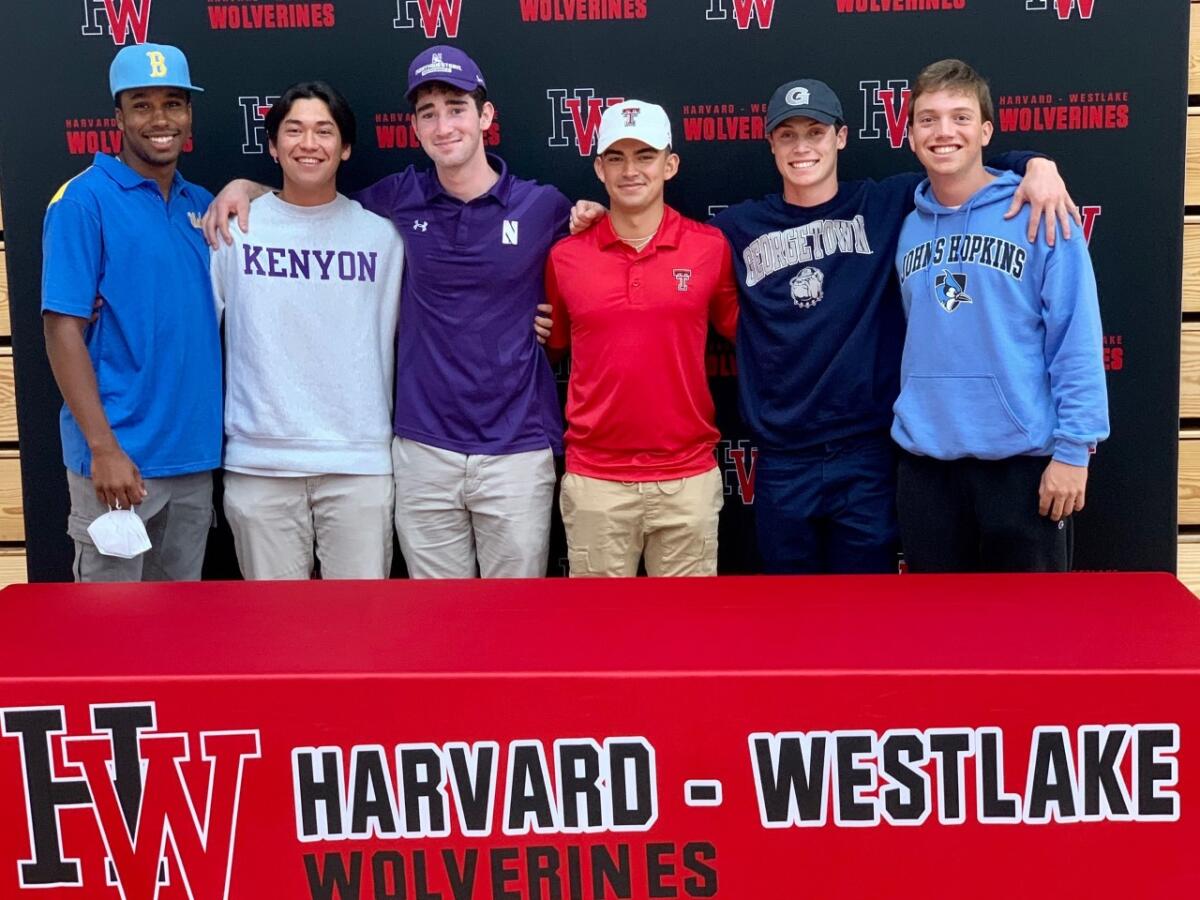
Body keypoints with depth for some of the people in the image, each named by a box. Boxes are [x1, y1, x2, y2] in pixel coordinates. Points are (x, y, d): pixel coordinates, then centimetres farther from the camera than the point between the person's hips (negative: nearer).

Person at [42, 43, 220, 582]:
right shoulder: (84, 201, -8)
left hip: (196, 454, 6)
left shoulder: (202, 205, 11)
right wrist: (104, 449, -19)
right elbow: (63, 332, -13)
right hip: (121, 456, -6)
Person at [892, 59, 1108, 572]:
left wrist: (1073, 448, -13)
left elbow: (1077, 342, -9)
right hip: (925, 462, 5)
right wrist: (913, 429, 11)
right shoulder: (908, 228, 8)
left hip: (1024, 459, -4)